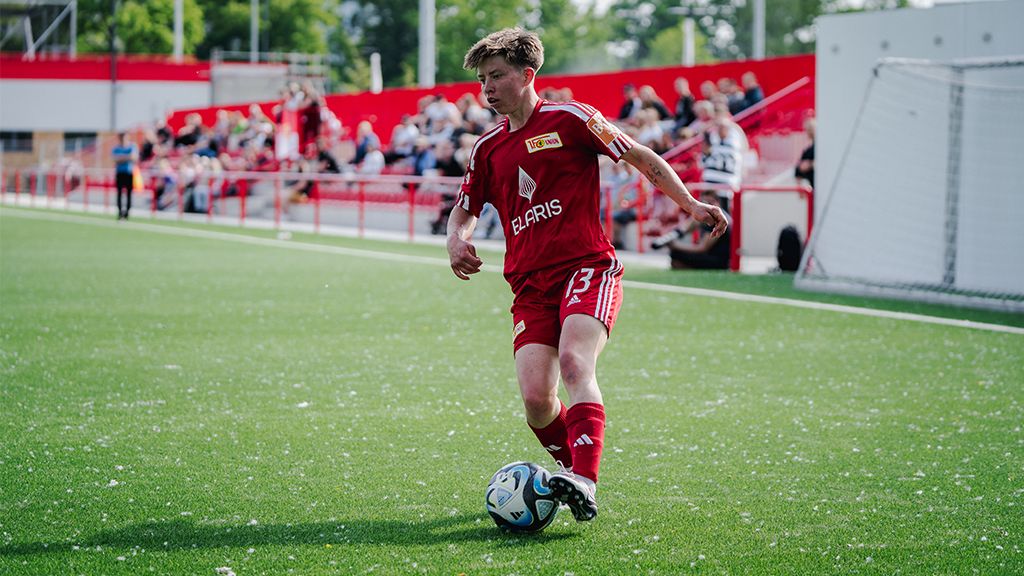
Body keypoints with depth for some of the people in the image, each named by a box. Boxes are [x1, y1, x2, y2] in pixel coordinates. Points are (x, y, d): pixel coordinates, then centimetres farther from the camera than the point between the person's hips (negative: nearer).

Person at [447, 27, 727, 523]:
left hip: (587, 267, -4)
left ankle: (583, 481, -39)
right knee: (536, 399, -13)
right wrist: (457, 241, 5)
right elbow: (464, 210, 28)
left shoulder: (567, 119, 2)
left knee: (575, 362, -30)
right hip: (529, 285, 4)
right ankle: (574, 466, 15)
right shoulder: (488, 148, 16)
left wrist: (690, 204, -4)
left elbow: (640, 158, 6)